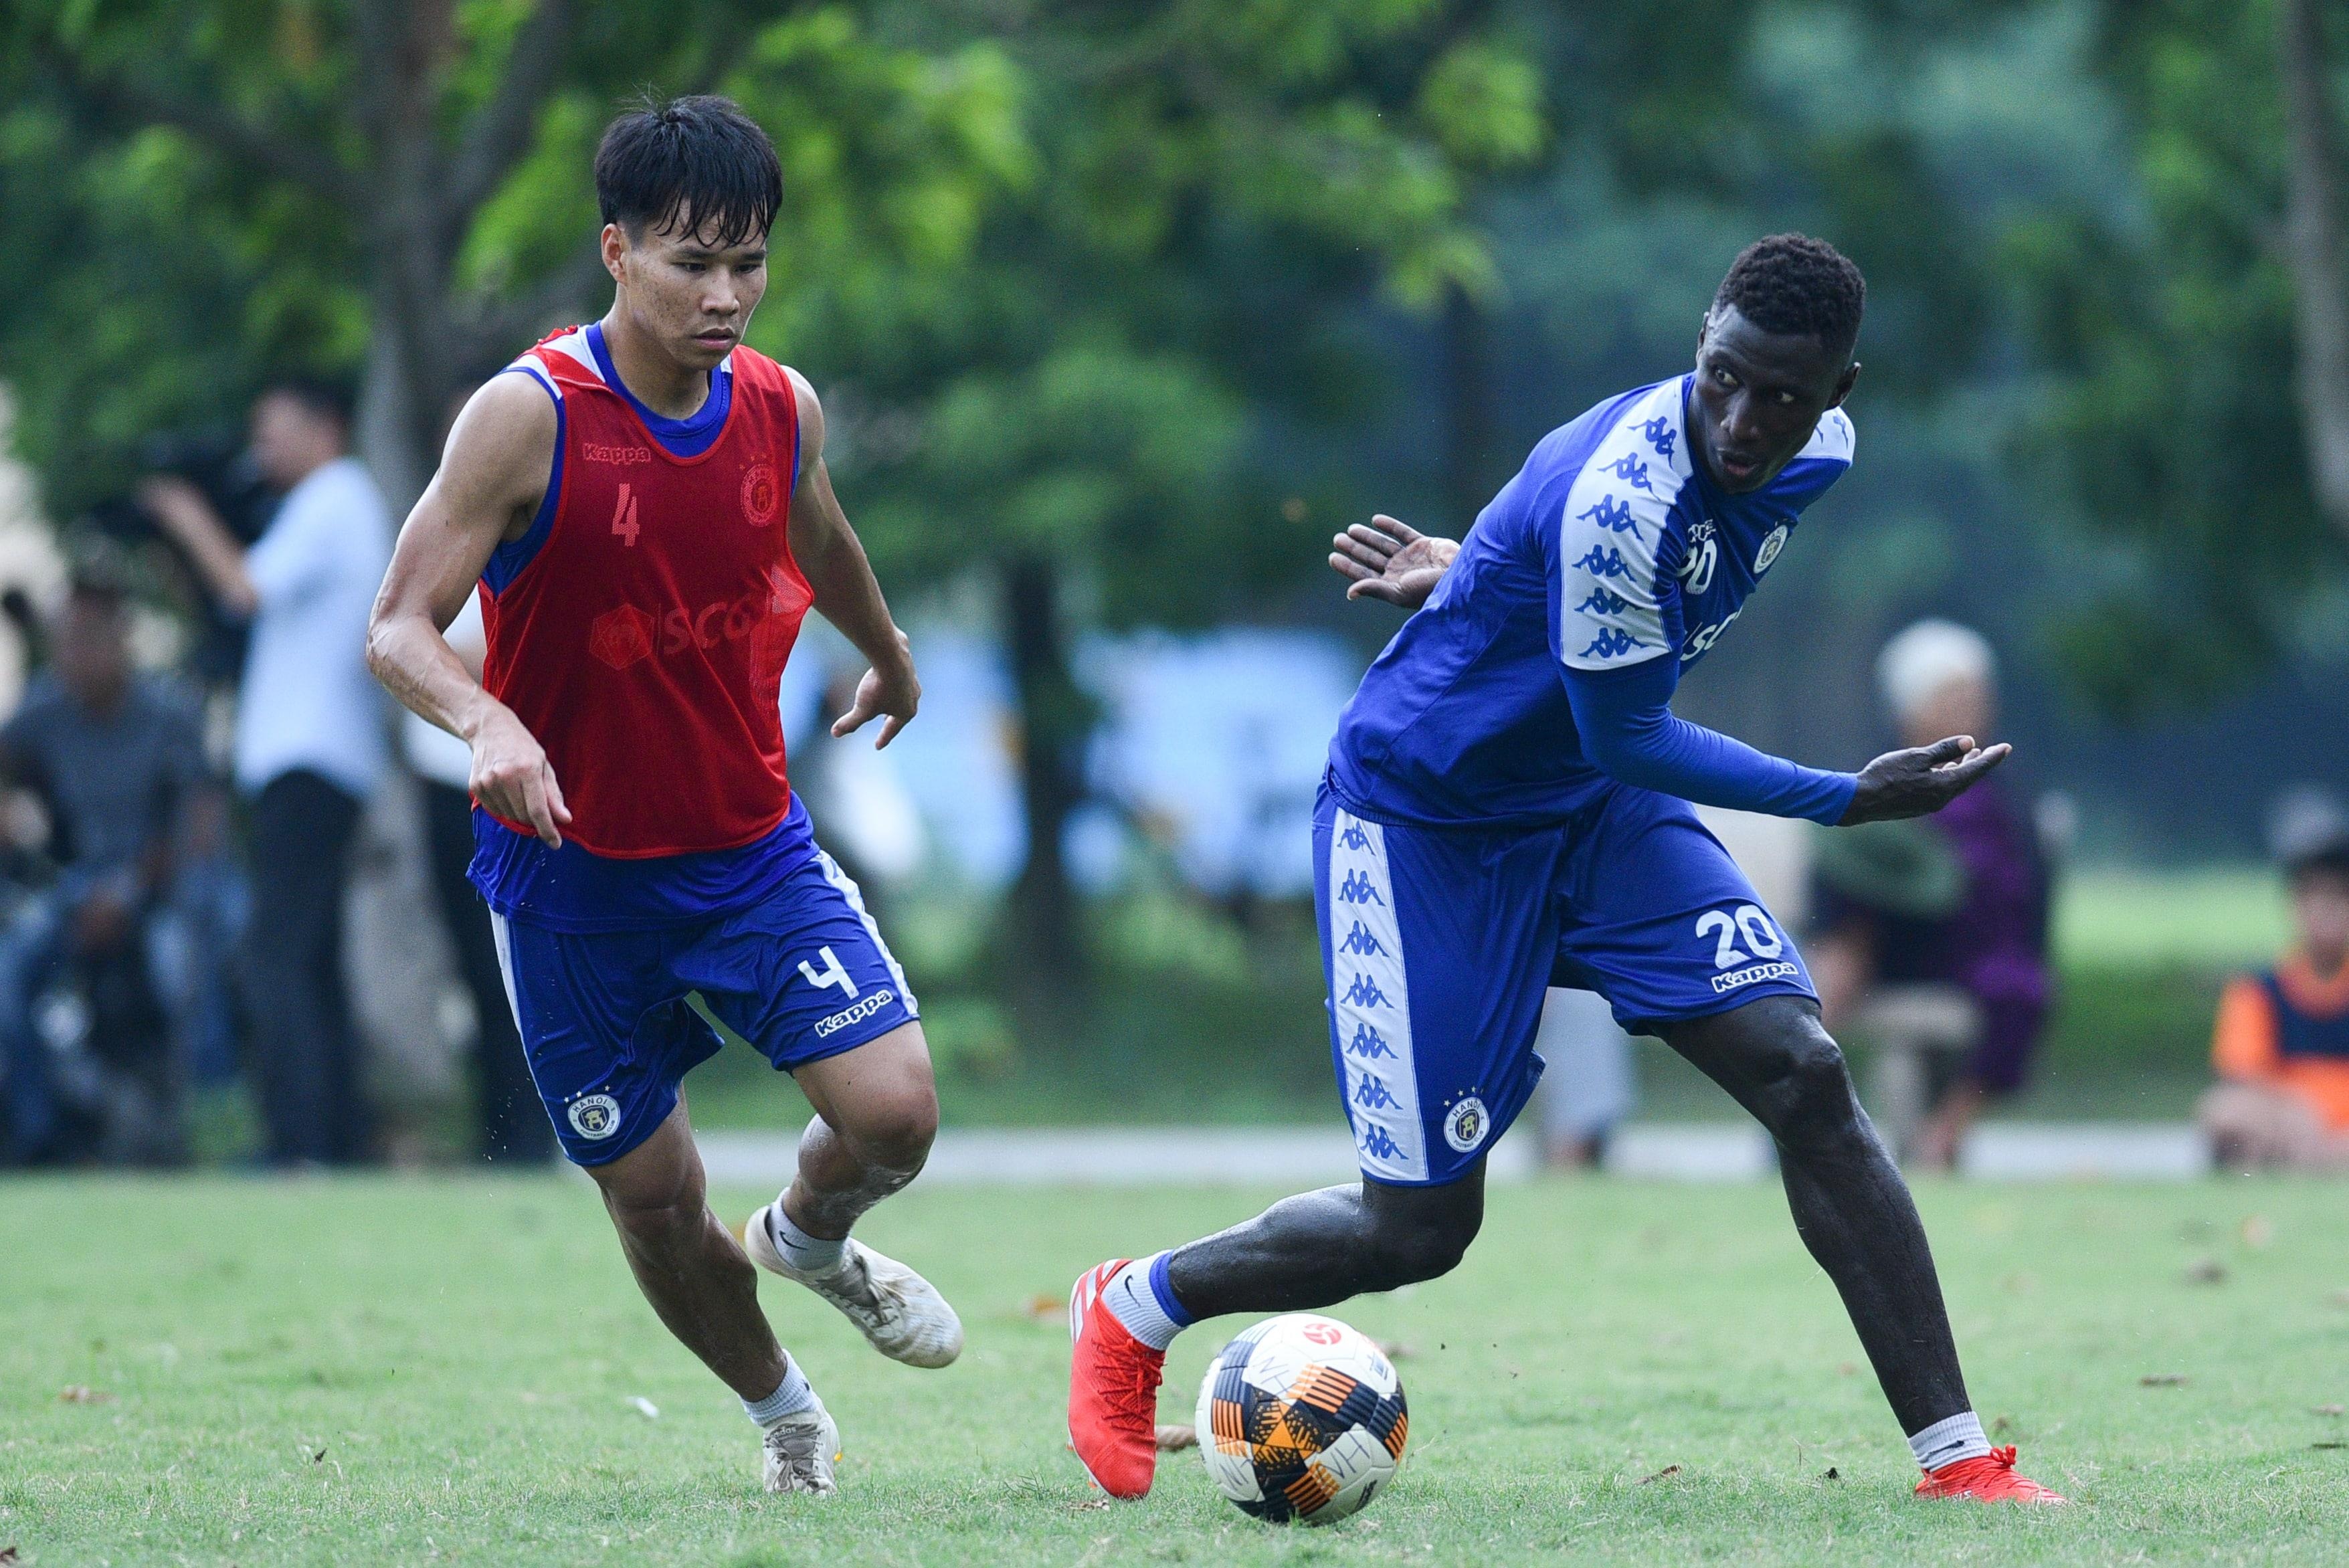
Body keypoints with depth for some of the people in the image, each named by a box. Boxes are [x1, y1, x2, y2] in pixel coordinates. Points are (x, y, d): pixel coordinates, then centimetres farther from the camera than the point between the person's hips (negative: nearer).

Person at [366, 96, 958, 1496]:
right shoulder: (527, 418, -18)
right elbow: (399, 631, -18)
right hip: (574, 874, -3)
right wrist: (487, 721, -39)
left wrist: (890, 652, 40)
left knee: (894, 1114, -14)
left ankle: (812, 1241, 23)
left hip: (754, 848, 3)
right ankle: (785, 1416, 32)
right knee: (656, 1199, 4)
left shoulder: (781, 408, -4)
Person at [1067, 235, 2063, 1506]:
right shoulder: (1621, 495, -33)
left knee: (1806, 1078, -13)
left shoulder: (1817, 455, -7)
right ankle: (1132, 1311, 25)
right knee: (1420, 1227, -3)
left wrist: (1475, 573, 16)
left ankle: (1957, 1460, -12)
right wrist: (1850, 801, -24)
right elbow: (1624, 737, -23)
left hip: (1594, 814, 7)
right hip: (1418, 818, -7)